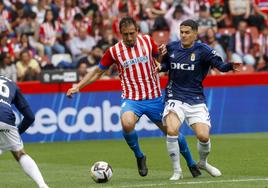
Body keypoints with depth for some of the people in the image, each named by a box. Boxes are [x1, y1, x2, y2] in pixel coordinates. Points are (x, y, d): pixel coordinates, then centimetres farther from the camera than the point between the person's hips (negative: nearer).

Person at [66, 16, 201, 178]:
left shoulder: (147, 41, -1)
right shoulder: (114, 51, -4)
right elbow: (97, 72, 8)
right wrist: (78, 87, 0)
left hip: (154, 98, 2)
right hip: (131, 99, -2)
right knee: (127, 124, -33)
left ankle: (192, 164, 32)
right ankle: (139, 156, -6)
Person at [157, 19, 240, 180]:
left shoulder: (203, 50, -6)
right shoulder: (171, 48, 4)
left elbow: (220, 65, -15)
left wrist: (231, 66, -36)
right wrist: (160, 67, 0)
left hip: (196, 101, -1)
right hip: (175, 98, 1)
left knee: (203, 136, -12)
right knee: (172, 131, -24)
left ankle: (203, 162, 24)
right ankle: (177, 171, -7)